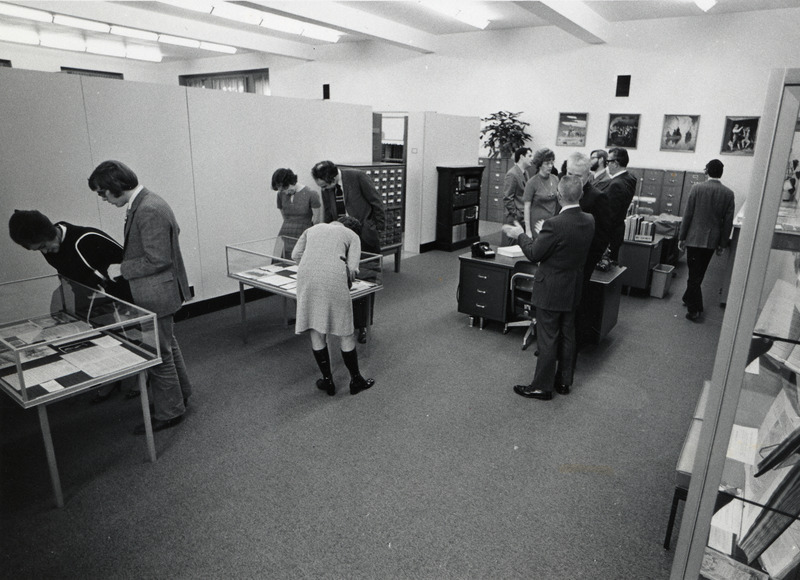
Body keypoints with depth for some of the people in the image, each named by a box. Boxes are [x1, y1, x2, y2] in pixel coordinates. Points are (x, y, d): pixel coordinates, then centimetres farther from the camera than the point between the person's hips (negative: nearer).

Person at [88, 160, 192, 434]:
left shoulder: (148, 211, -25)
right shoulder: (145, 202, 6)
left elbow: (157, 259, -25)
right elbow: (173, 231, 19)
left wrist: (122, 268, -13)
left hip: (156, 295, -10)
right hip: (161, 291, 10)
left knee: (159, 355, 3)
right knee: (168, 345, 23)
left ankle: (169, 413, 19)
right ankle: (181, 393, 41)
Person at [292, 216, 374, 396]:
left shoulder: (313, 228, 29)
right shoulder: (353, 236, 18)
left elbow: (295, 255, 18)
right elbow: (352, 269, 3)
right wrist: (349, 276, 23)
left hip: (306, 277, 3)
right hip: (334, 278, -3)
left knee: (316, 331, 14)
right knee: (345, 333, 11)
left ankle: (328, 381, 24)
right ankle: (356, 381, 24)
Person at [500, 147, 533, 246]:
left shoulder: (525, 173, 13)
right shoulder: (512, 174, -14)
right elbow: (507, 199, -16)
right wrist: (517, 216, -15)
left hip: (523, 218, 8)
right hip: (514, 220, -8)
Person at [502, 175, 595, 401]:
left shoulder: (554, 224, -26)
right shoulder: (589, 221, -4)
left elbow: (533, 254, -17)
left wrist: (520, 234, -1)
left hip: (550, 291, -7)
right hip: (573, 290, 7)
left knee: (548, 339, 4)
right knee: (567, 335, 18)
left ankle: (542, 386, 17)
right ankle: (564, 381, 33)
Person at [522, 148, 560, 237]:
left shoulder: (555, 179, 4)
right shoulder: (532, 182, -8)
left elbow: (558, 201, 12)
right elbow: (527, 207, -8)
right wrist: (528, 230, -12)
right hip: (537, 223, -4)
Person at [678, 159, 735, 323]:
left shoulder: (697, 188, -9)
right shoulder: (729, 193, 0)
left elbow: (687, 214, -8)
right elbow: (728, 221, 1)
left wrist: (681, 237, 0)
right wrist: (722, 244, 10)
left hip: (694, 238, -3)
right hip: (712, 240, 3)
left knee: (694, 274, 1)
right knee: (698, 273, 18)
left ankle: (695, 310, -1)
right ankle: (689, 299, 34)